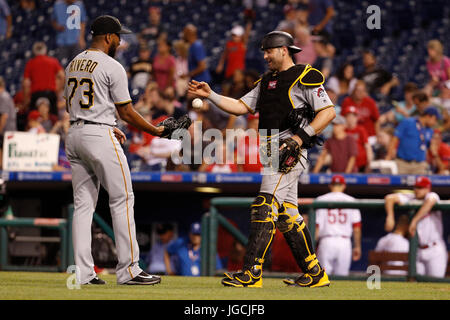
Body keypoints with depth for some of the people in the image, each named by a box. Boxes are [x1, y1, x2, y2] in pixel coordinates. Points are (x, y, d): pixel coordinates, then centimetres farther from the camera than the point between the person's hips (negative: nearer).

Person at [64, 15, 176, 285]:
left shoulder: (74, 64, 14)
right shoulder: (112, 67, -10)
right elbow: (126, 112, -8)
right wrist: (155, 130, 4)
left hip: (74, 135, 8)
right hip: (100, 136, -8)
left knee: (83, 204, 8)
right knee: (122, 199, -2)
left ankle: (82, 272, 4)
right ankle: (128, 270, -3)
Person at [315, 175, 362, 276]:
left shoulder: (321, 200, 3)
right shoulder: (351, 200, 7)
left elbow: (317, 225, -1)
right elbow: (356, 226, 5)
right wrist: (357, 246, 12)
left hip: (326, 241, -1)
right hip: (345, 243, 1)